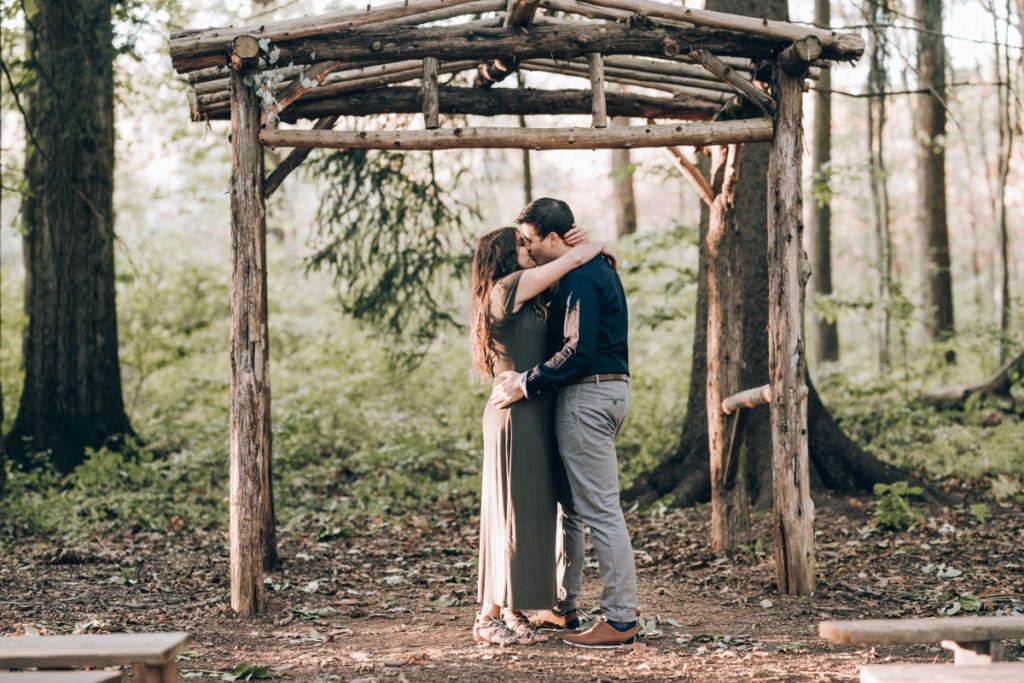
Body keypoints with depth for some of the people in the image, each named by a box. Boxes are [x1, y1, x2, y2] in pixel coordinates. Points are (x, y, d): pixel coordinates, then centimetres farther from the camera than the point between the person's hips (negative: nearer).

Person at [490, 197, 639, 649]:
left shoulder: (579, 278, -15)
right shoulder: (599, 269, 17)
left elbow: (578, 350, -24)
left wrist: (525, 384, -18)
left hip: (587, 395, -11)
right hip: (608, 389, 11)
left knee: (600, 509, -8)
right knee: (568, 501, 17)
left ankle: (621, 619, -5)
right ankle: (563, 607, 25)